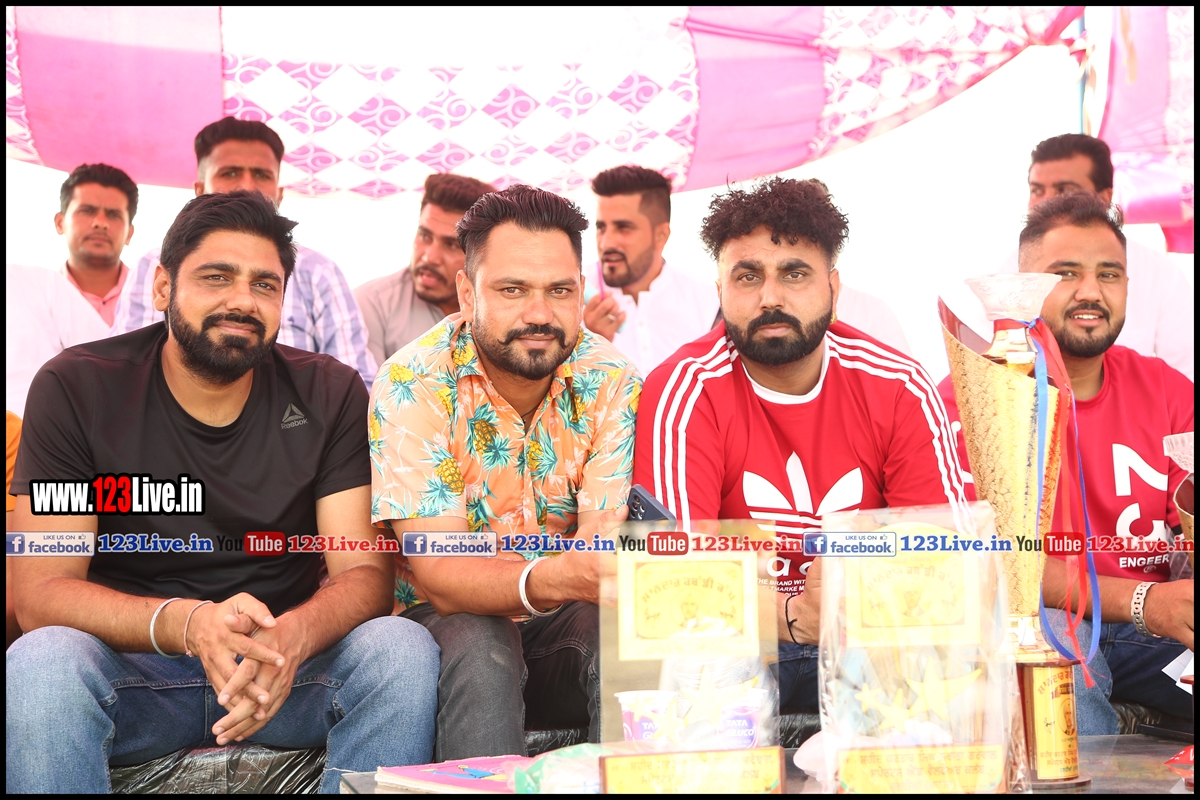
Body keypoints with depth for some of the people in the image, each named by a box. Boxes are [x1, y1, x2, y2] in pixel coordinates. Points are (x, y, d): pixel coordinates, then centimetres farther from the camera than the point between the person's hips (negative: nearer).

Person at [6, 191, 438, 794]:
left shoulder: (330, 394, -1)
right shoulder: (74, 389, -6)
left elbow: (365, 570, -8)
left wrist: (291, 637, -33)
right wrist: (188, 624, -34)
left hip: (285, 669, 2)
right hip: (133, 667, -1)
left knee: (403, 649, -27)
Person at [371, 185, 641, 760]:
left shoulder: (611, 383, -8)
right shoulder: (413, 384, -16)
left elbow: (602, 540, -15)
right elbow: (437, 572, -23)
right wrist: (547, 579, -43)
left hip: (566, 624, 2)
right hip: (450, 616, -2)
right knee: (479, 648, -34)